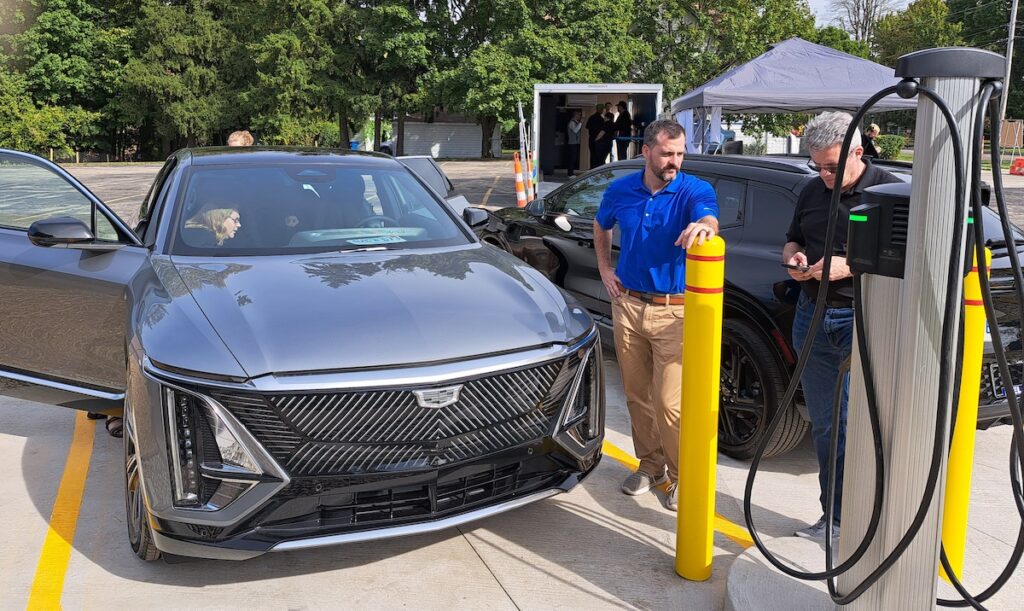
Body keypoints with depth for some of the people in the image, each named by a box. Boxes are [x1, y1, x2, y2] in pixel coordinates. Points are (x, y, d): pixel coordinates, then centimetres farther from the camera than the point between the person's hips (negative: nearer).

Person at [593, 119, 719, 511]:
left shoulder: (694, 190, -8)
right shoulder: (621, 191, 4)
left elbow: (709, 219, -31)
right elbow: (601, 226, 24)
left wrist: (703, 226, -55)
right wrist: (604, 269, 13)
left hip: (674, 312, -4)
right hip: (628, 305, 4)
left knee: (669, 402, -5)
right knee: (637, 395, 13)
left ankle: (681, 475, 17)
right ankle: (651, 464, 33)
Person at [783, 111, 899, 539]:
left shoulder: (889, 191, -6)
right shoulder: (812, 192, 13)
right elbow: (791, 240, 24)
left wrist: (850, 267, -20)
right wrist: (794, 258, 1)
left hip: (864, 320, -6)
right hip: (812, 316, 6)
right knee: (824, 424, 11)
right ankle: (836, 516, 23)